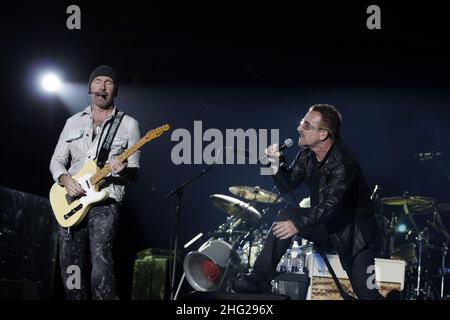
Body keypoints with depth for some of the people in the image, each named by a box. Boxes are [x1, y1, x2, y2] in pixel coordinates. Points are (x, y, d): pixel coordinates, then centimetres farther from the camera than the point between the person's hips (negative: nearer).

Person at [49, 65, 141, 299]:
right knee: (71, 270, 3)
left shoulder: (128, 125, 6)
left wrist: (124, 171, -17)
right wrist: (65, 180, -4)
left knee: (101, 264, -22)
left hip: (105, 202, -4)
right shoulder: (73, 122, 16)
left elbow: (135, 173, 6)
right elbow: (56, 160, 17)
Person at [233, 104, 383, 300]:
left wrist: (298, 224, -45)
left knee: (366, 294, -13)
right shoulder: (307, 155, -2)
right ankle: (259, 279, -19)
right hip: (324, 225, 6)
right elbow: (287, 188, 0)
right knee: (286, 216, -18)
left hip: (352, 231, -6)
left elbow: (332, 204, -35)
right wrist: (277, 163, -17)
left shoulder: (343, 162, -26)